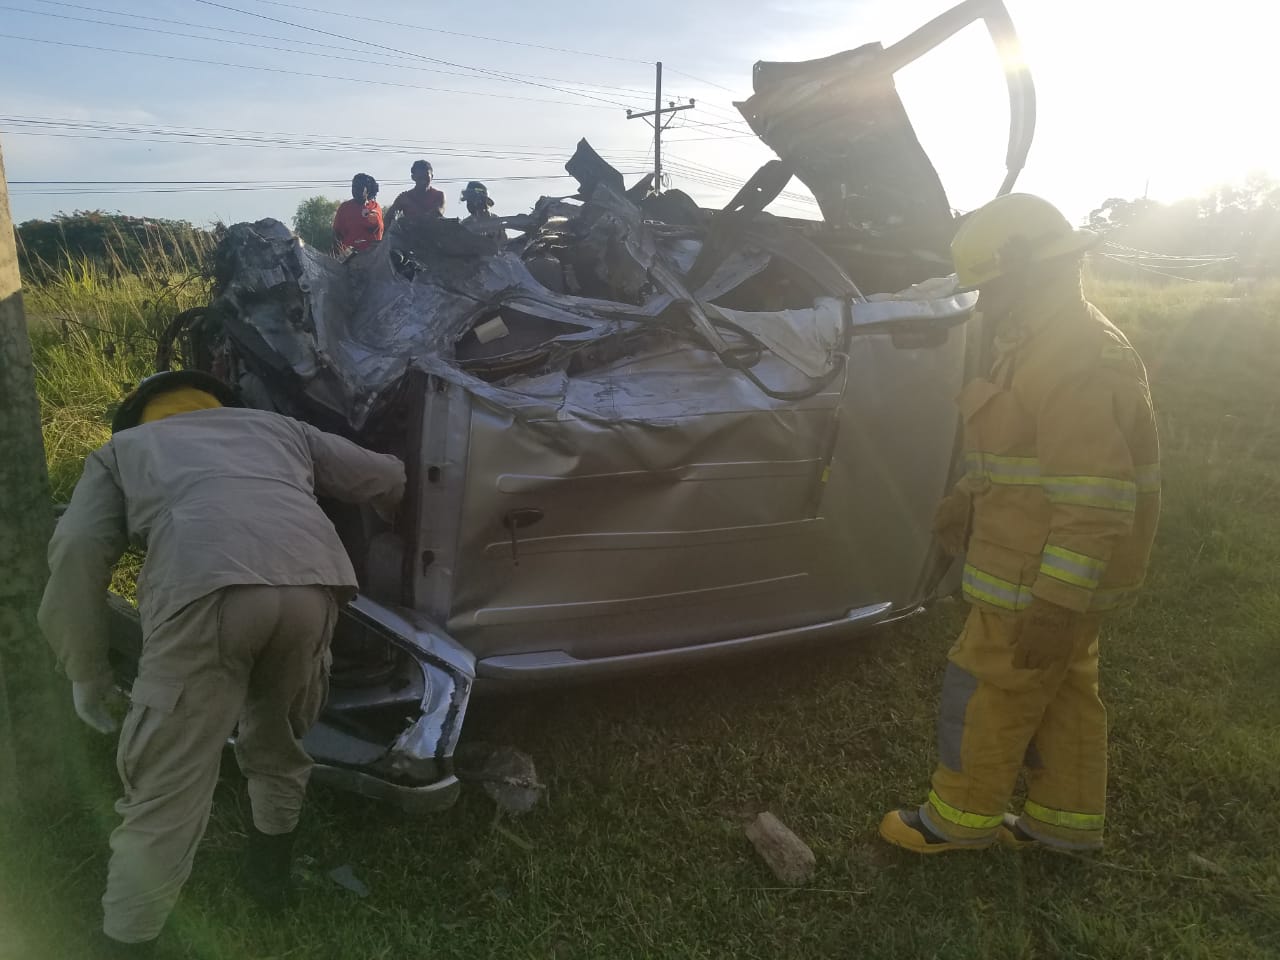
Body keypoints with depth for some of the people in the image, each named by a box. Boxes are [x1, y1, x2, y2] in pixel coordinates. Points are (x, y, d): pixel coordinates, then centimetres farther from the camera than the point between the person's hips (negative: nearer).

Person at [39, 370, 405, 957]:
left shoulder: (123, 447, 34)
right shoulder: (276, 427, 41)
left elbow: (76, 550, 16)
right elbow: (387, 477, 38)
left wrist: (86, 672, 23)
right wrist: (383, 522, 61)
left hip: (206, 589, -3)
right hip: (314, 580, 4)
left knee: (165, 790, 10)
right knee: (277, 735, 30)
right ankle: (270, 870, 49)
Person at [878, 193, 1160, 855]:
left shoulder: (1076, 360, -24)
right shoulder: (1046, 345, 10)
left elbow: (1094, 499, -28)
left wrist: (1055, 604, -27)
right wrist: (967, 497, 17)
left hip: (1043, 579, -10)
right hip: (1062, 576, 10)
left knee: (987, 693, 4)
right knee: (1062, 691, 19)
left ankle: (960, 817, 21)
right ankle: (1067, 818, 34)